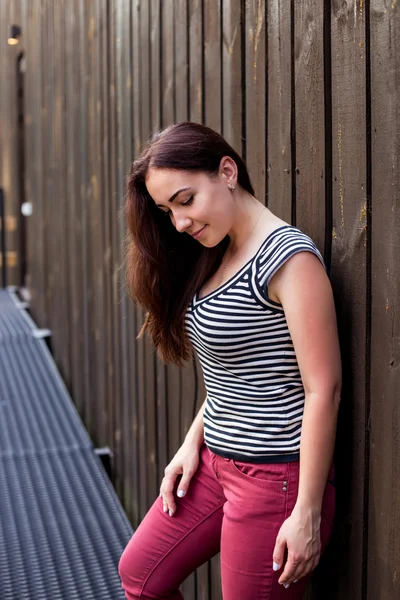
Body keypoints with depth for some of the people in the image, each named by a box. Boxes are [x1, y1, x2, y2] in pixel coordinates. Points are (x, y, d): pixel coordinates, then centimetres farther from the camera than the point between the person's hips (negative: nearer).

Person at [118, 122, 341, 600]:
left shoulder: (289, 258, -18)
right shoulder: (217, 259, 8)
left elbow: (323, 389, -21)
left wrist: (308, 512, -20)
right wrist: (193, 442, 7)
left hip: (276, 475, -9)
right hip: (215, 463, 9)